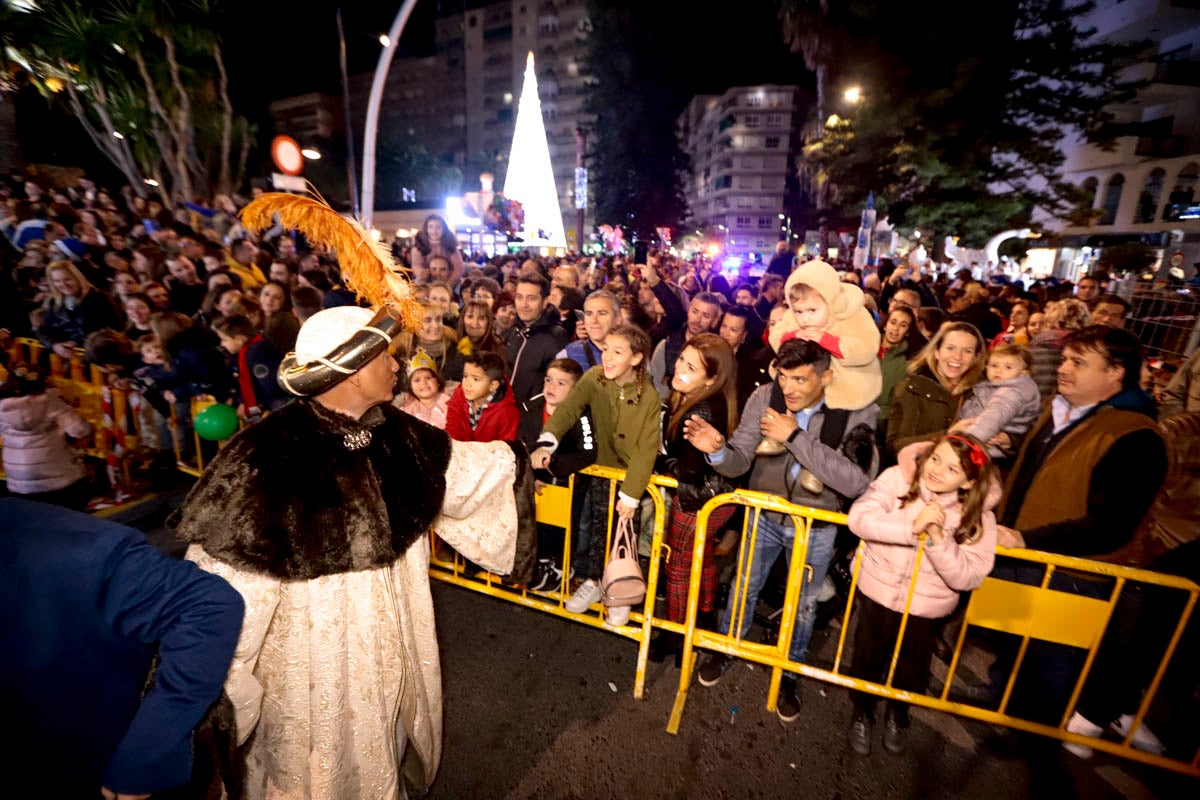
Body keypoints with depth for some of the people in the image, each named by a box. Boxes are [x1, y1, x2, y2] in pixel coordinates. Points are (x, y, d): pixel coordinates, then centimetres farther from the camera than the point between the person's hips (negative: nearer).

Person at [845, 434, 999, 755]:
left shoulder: (978, 515, -12)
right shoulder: (896, 479, -18)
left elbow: (968, 577, -19)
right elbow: (859, 517, -29)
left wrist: (938, 538, -31)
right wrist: (913, 526, -36)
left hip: (926, 606, 2)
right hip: (877, 593, -1)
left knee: (911, 671, 23)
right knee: (867, 661, 17)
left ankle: (897, 714, 56)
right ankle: (862, 712, 48)